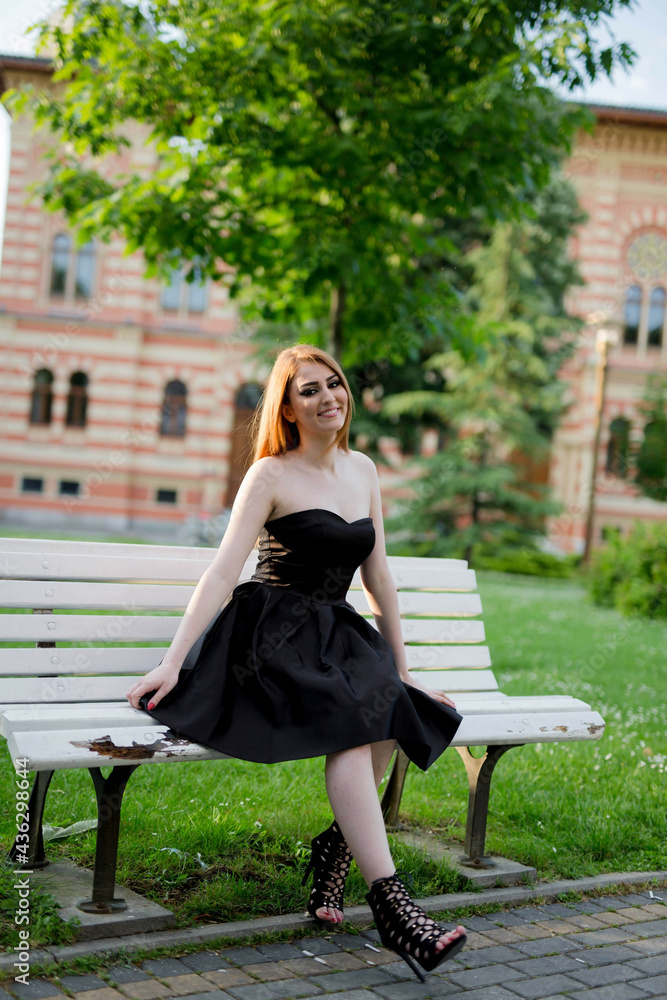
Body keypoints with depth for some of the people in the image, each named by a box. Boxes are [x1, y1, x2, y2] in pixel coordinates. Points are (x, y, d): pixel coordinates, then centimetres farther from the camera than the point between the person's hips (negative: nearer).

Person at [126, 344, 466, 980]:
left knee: (391, 712, -25)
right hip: (270, 635, -6)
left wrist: (400, 668, 17)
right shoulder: (271, 475, -4)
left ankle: (336, 847, -6)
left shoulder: (363, 470, 13)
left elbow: (378, 578, 17)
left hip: (334, 635, 6)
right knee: (350, 724, -30)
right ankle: (389, 903, -30)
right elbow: (222, 571, -10)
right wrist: (174, 661, -19)